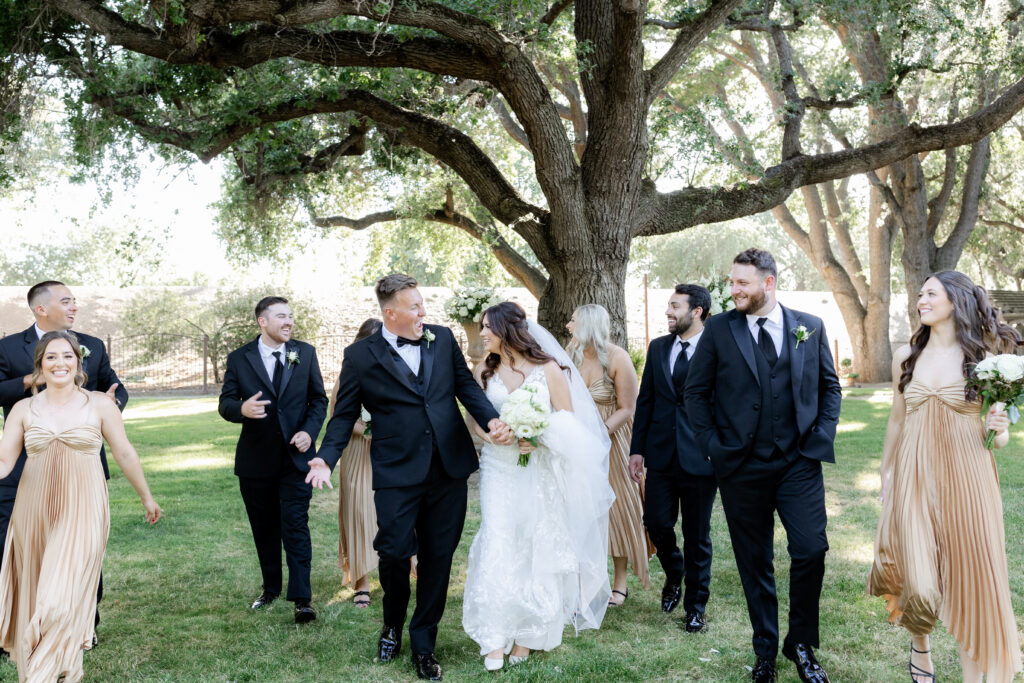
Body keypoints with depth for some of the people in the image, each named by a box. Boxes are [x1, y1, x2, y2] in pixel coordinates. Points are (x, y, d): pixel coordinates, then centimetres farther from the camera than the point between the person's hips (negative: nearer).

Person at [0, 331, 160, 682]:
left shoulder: (99, 404, 0)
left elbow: (125, 454, 6)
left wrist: (147, 497, 12)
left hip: (82, 511, -3)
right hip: (35, 511, 3)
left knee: (65, 594, -9)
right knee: (35, 593, 10)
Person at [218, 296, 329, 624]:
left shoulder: (305, 353, 3)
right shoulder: (238, 358, -1)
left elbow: (318, 398, 6)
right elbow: (225, 403, -3)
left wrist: (309, 430, -10)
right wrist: (242, 408, -27)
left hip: (296, 455, -1)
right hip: (256, 459, 1)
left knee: (296, 526, -6)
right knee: (264, 529, 13)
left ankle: (301, 599, -4)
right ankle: (270, 588, 31)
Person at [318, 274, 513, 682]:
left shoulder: (443, 339, 6)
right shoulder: (360, 356, -2)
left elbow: (466, 386, 9)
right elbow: (344, 415, 2)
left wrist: (492, 420, -9)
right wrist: (325, 460, -11)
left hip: (448, 470, 3)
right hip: (397, 474, -3)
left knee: (438, 557, 9)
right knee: (395, 552, -5)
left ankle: (423, 645, 26)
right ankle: (392, 625, 28)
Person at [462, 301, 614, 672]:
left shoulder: (549, 369, -3)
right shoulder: (485, 371, 7)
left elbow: (568, 422, -2)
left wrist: (540, 438, -19)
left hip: (540, 472, -2)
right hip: (499, 470, 2)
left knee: (536, 549, 2)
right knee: (497, 546, -6)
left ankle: (525, 635, 15)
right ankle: (495, 639, 0)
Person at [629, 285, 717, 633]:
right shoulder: (658, 347, 8)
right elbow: (645, 400, 10)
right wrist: (637, 448, 7)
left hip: (700, 457, -4)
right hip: (661, 455, 4)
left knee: (697, 535, 6)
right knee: (656, 522, 4)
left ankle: (695, 607, 22)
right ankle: (674, 575, 35)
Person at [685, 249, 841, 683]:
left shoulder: (809, 328, 4)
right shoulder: (719, 329, 0)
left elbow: (830, 387, 12)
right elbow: (695, 392, 4)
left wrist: (821, 437, 0)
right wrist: (713, 446, -3)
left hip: (799, 463, 0)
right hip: (741, 467, 0)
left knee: (811, 550, -7)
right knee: (755, 564, 9)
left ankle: (801, 644, 17)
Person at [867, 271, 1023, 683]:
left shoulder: (985, 357, -1)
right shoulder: (906, 355, 7)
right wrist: (886, 473, 17)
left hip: (966, 480, -1)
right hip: (914, 479, 2)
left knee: (970, 580, 2)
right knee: (919, 583, -2)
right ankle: (920, 647, 30)